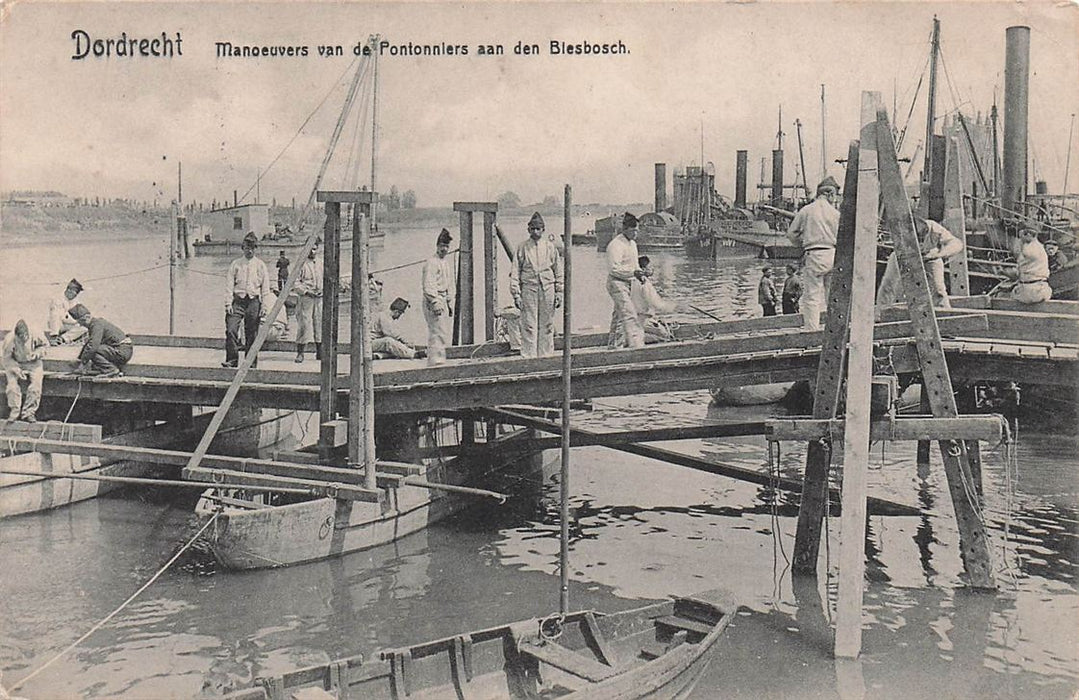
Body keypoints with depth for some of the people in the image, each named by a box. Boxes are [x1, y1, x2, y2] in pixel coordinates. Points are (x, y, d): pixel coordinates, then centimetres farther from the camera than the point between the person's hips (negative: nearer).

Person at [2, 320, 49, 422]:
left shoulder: (36, 336, -16)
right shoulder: (9, 339, -18)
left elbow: (45, 345, 3)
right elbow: (7, 359, -12)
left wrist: (37, 353, -17)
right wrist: (17, 370, -26)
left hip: (33, 363, 0)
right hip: (15, 364, 0)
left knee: (36, 382, -25)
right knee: (12, 382, -26)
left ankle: (29, 412, -17)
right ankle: (14, 412, -15)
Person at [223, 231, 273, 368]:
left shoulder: (260, 265, 7)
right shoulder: (236, 264, 7)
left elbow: (265, 287, 7)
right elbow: (229, 284, 5)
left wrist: (264, 306, -1)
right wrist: (228, 303, -4)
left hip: (254, 301, 0)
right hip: (237, 300, 0)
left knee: (252, 334, 3)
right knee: (231, 330, -11)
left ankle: (251, 362, 11)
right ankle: (232, 360, -4)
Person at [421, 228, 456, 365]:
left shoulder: (447, 261, 19)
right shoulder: (431, 263, -11)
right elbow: (428, 286, -18)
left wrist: (450, 300, 19)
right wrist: (436, 303, -24)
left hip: (446, 301, 10)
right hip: (434, 302, -10)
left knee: (447, 335, 11)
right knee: (438, 334, -13)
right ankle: (435, 360, -12)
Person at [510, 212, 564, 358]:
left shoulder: (550, 246, 8)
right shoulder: (522, 248, 3)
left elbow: (558, 271, 12)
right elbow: (514, 273, 3)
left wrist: (559, 293, 7)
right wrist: (516, 294, -4)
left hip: (547, 289, 2)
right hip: (528, 288, -2)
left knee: (547, 326, 6)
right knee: (528, 326, -3)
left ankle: (546, 355, 14)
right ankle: (528, 356, 1)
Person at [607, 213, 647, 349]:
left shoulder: (632, 243, 14)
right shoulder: (616, 245, -17)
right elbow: (614, 268, -23)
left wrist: (639, 274, 6)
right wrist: (633, 272, -27)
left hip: (626, 283, 10)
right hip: (617, 283, -10)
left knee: (619, 315, 14)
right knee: (629, 315, -16)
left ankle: (614, 345, 22)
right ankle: (637, 345, -22)